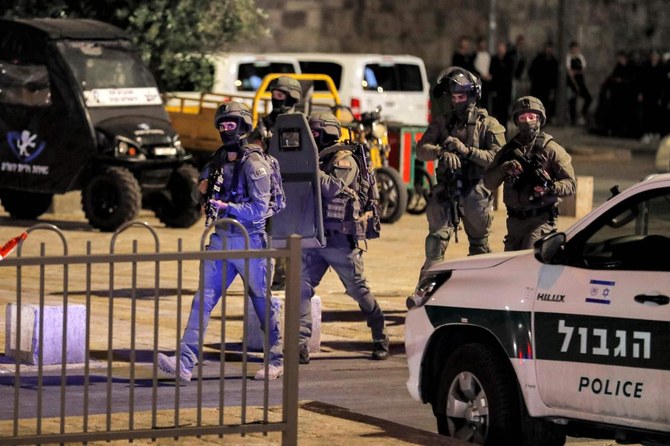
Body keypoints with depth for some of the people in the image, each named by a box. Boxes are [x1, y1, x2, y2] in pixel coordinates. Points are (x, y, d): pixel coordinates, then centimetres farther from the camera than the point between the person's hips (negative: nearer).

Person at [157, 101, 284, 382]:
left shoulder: (254, 164, -11)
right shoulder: (219, 161, 10)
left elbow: (259, 209, -17)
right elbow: (205, 186, 28)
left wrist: (227, 207, -25)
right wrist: (205, 187, 6)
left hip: (249, 242, -6)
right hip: (221, 240, 6)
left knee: (262, 302, 7)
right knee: (203, 299, -7)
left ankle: (277, 360, 23)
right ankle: (184, 363, -17)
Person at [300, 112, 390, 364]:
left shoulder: (344, 161, -7)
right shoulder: (314, 160, 14)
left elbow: (332, 188, -23)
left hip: (341, 241, -6)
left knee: (359, 291, 4)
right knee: (301, 287, -9)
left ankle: (381, 340, 21)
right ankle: (300, 346, -10)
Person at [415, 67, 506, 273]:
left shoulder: (488, 125, 2)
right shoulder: (442, 123, 11)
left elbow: (497, 157, -10)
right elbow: (421, 149, -1)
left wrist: (467, 150, -21)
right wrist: (441, 152, -23)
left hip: (475, 192, -1)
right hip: (446, 189, 1)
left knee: (479, 244, 10)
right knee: (437, 239, -12)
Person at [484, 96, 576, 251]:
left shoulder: (551, 150, -2)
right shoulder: (508, 150, 12)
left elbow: (571, 184, -6)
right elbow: (488, 182, 5)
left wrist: (550, 188, -25)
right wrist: (505, 168, -15)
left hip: (541, 220, -6)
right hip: (515, 220, 6)